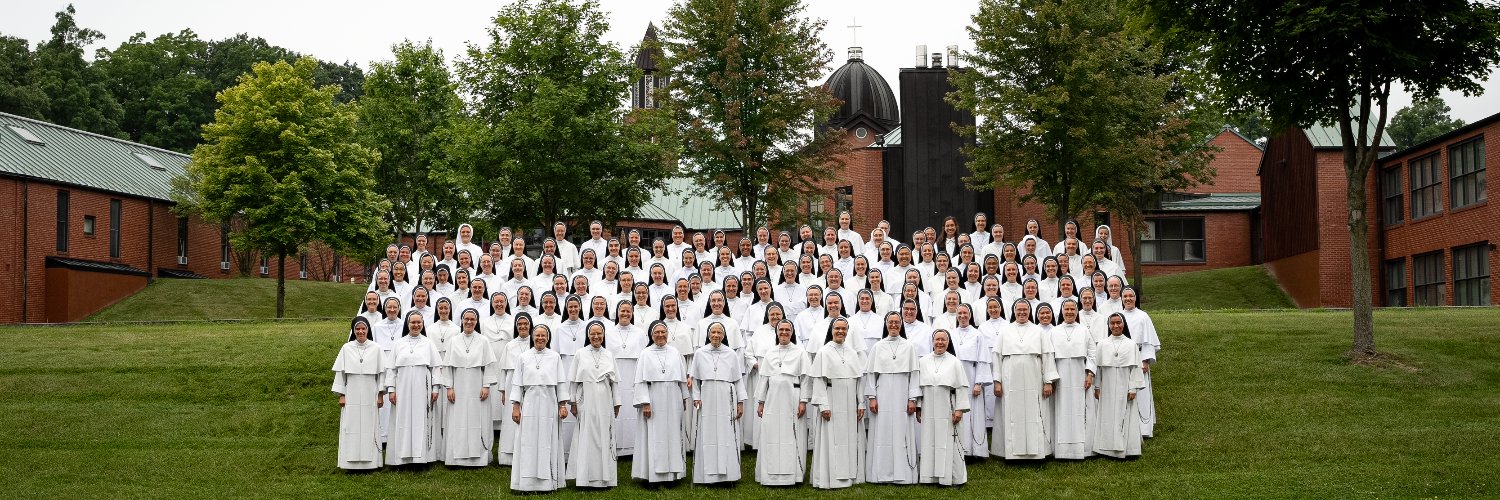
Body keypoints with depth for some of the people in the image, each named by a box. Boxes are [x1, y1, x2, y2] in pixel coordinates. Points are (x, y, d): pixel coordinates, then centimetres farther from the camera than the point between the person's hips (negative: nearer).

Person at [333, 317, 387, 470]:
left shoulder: (376, 348, 2)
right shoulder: (346, 348, 3)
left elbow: (381, 372, 4)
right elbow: (340, 372, 5)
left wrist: (381, 394, 0)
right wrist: (341, 395, 1)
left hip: (370, 397, 0)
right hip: (351, 396, 1)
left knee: (369, 427, 1)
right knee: (351, 429, 1)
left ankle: (369, 461, 8)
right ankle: (351, 462, 6)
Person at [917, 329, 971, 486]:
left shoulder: (955, 362, 1)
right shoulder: (923, 362, 8)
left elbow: (961, 387, -2)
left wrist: (959, 410, -9)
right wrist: (917, 407, 5)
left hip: (948, 411, -2)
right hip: (929, 411, 2)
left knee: (949, 443, -1)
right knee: (929, 442, 4)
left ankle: (951, 476, 6)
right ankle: (930, 476, 11)